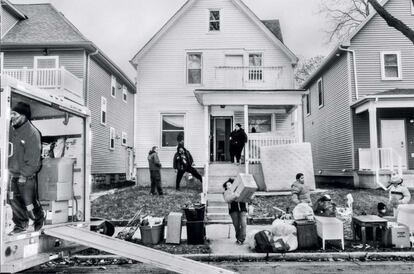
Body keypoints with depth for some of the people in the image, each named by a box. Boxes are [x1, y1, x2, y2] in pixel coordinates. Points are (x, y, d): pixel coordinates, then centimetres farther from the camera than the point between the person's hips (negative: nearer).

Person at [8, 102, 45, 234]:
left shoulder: (32, 133, -20)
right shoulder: (11, 129, -1)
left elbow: (33, 159, -18)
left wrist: (24, 174, -15)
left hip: (27, 176, -6)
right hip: (13, 174, 6)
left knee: (29, 202, 6)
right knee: (13, 200, 13)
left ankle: (39, 220, 33)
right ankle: (21, 224, 31)